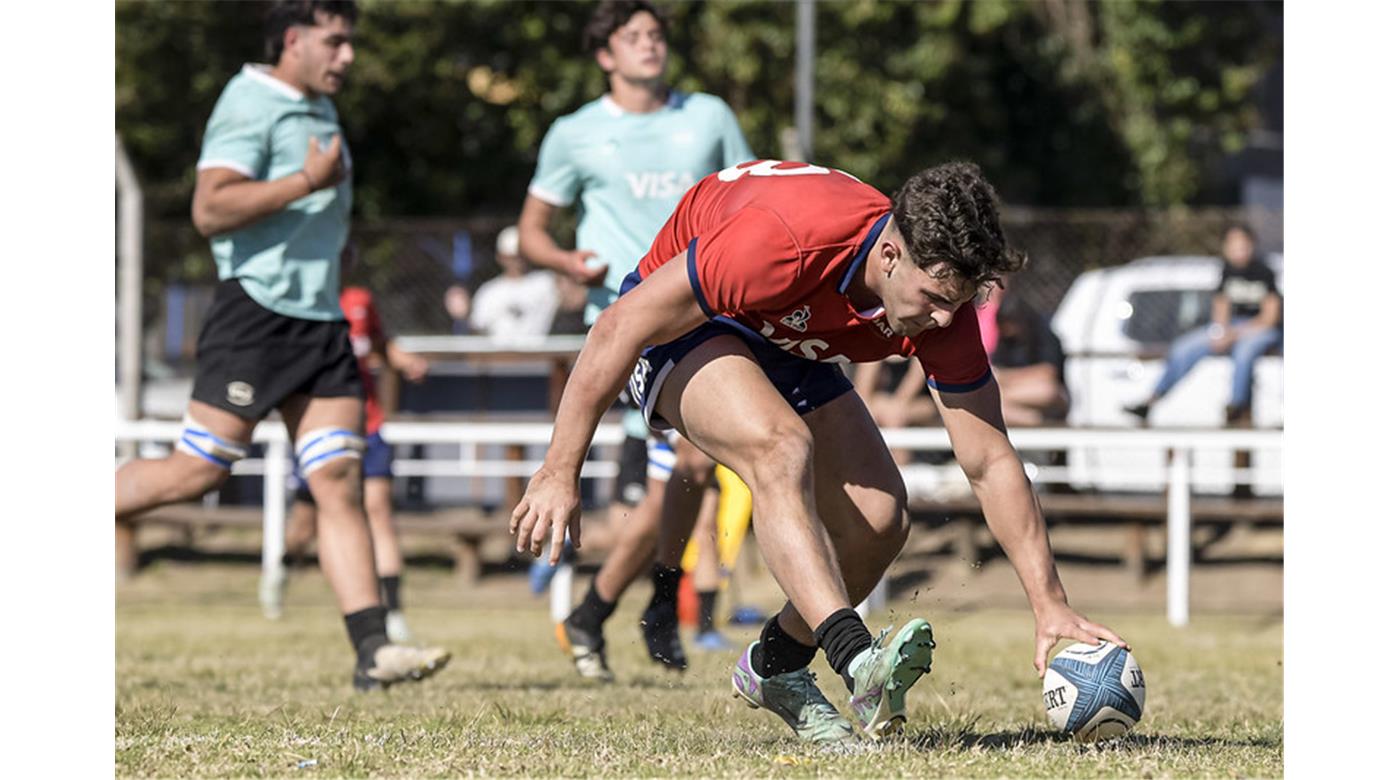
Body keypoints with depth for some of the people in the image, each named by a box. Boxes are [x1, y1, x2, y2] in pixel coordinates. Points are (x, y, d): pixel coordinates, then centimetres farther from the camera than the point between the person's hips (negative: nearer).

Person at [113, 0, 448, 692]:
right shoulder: (250, 105, -9)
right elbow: (210, 209, -21)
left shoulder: (320, 109, 21)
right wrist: (309, 182, -21)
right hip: (255, 313, -8)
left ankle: (373, 649, -11)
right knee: (197, 472, -8)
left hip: (320, 322, 8)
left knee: (339, 481, -3)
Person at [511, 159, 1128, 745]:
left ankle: (773, 667, 18)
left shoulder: (939, 294, -23)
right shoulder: (783, 243, -40)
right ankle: (858, 662, -47)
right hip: (684, 329, -6)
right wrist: (559, 473, -28)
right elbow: (620, 326, -31)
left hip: (789, 349, 6)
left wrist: (1049, 604, -21)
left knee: (880, 520, -8)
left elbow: (990, 462, -14)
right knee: (783, 448, -34)